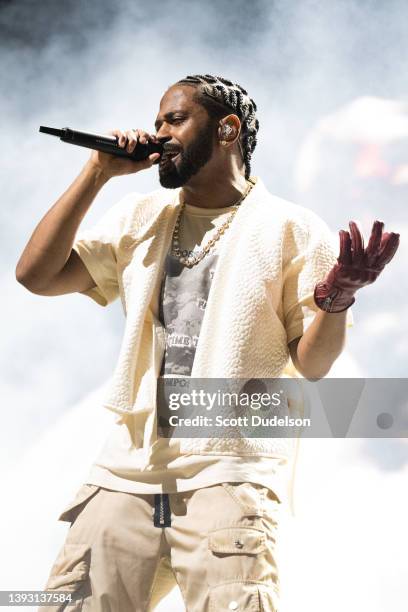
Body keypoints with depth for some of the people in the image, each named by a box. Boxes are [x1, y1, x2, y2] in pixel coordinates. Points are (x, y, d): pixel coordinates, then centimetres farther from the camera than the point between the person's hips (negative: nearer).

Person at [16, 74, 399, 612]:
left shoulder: (292, 229, 4)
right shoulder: (140, 219, 18)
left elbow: (312, 363, -1)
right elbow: (37, 274, 9)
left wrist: (337, 297, -22)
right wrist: (98, 172, 7)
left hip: (229, 472, -4)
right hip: (128, 469, 4)